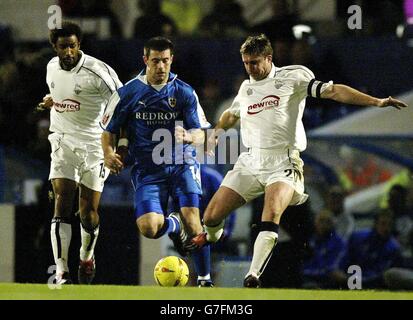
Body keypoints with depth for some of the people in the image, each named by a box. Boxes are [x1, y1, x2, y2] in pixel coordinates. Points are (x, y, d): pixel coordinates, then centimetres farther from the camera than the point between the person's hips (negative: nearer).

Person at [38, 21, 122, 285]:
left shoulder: (98, 71, -16)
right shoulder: (52, 67, 4)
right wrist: (51, 101, 8)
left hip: (94, 144, -3)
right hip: (63, 142, 3)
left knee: (89, 212, 2)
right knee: (62, 206, -13)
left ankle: (87, 257, 34)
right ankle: (61, 273, -17)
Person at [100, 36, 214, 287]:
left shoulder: (184, 92, 0)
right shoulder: (128, 93, 1)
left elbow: (200, 136, -3)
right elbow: (109, 130, 9)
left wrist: (188, 136, -26)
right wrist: (109, 153, -11)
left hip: (182, 164, 0)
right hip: (148, 170, 0)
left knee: (192, 219, -19)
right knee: (148, 228, -17)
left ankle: (205, 279, -5)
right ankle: (174, 226, 21)